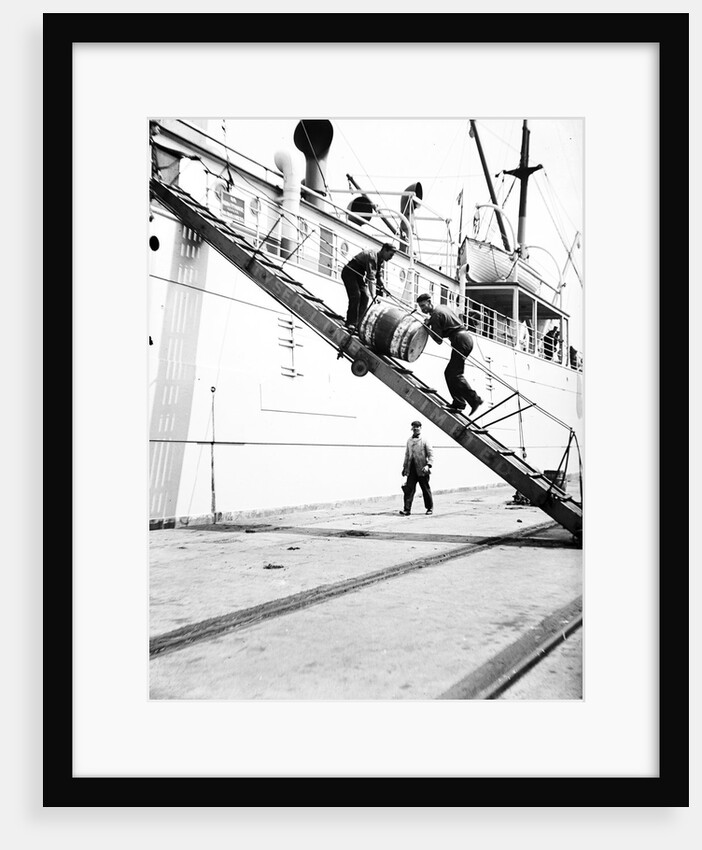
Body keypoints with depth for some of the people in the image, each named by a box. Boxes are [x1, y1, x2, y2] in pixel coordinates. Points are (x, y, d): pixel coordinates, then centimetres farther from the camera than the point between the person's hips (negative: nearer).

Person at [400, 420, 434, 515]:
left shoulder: (424, 440, -2)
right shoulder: (409, 440, 13)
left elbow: (431, 454, -6)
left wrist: (428, 465, -18)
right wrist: (404, 467, 16)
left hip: (422, 469, -4)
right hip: (411, 469, 4)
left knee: (426, 489, 6)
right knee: (409, 488, -5)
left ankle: (430, 508, 20)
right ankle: (407, 509, -6)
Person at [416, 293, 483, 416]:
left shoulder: (435, 316, -10)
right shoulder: (442, 307, 18)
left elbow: (438, 340, -11)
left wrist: (427, 327, 1)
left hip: (460, 341, -10)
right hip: (466, 337, 10)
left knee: (455, 374, -11)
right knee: (449, 372, 12)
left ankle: (474, 399, -14)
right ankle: (458, 402, 10)